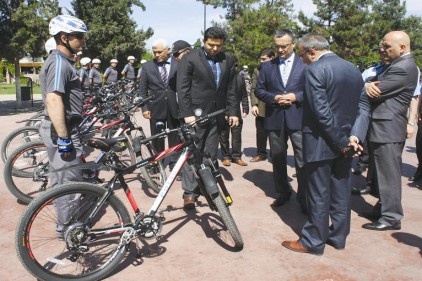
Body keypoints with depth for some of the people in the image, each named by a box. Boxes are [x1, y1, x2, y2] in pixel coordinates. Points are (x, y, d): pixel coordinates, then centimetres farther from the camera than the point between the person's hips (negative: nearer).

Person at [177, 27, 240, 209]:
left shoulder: (228, 60, 9)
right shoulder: (190, 59, -3)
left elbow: (232, 89, 11)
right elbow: (183, 89, -7)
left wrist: (233, 112, 5)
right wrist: (187, 113, -13)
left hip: (216, 115, 4)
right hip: (196, 114, -4)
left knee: (210, 156, 9)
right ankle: (189, 193, 4)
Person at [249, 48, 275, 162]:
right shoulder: (257, 70, 7)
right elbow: (253, 89, 6)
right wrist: (254, 104, -4)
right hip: (261, 108, 3)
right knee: (261, 133, 10)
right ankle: (261, 154, 24)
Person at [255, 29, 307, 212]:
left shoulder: (305, 65, 3)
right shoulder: (267, 66, 10)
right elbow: (259, 90, 8)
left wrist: (296, 96, -14)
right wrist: (274, 98, -9)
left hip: (298, 118, -3)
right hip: (274, 119, 3)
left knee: (303, 160, -2)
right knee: (278, 159, 12)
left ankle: (304, 197, 12)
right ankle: (283, 193, 27)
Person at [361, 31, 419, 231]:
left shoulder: (402, 68, -19)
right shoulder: (401, 64, 16)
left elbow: (376, 92, -21)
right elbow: (376, 87, 10)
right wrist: (369, 85, -13)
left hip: (388, 128, -10)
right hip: (386, 126, 10)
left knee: (388, 174, -3)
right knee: (384, 172, 18)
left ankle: (391, 217, 6)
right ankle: (386, 206, 30)